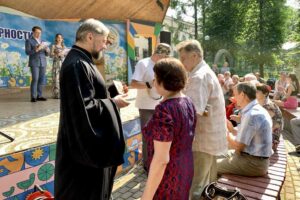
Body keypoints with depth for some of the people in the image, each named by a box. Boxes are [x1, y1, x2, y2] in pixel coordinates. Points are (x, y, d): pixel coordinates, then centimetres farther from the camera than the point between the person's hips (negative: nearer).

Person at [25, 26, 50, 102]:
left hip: (43, 63, 5)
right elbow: (27, 52, -6)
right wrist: (36, 49, -19)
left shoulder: (42, 41, 20)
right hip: (34, 63, -4)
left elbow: (47, 54, 17)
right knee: (35, 79, -11)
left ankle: (39, 96, 5)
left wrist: (47, 50, -4)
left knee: (41, 79, 0)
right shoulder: (29, 41, 6)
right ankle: (33, 97, -8)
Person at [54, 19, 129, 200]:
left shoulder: (80, 60, 10)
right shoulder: (77, 65, -24)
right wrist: (113, 102, -16)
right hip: (84, 142, -10)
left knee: (93, 185, 25)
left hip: (88, 139, 10)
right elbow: (85, 107, -28)